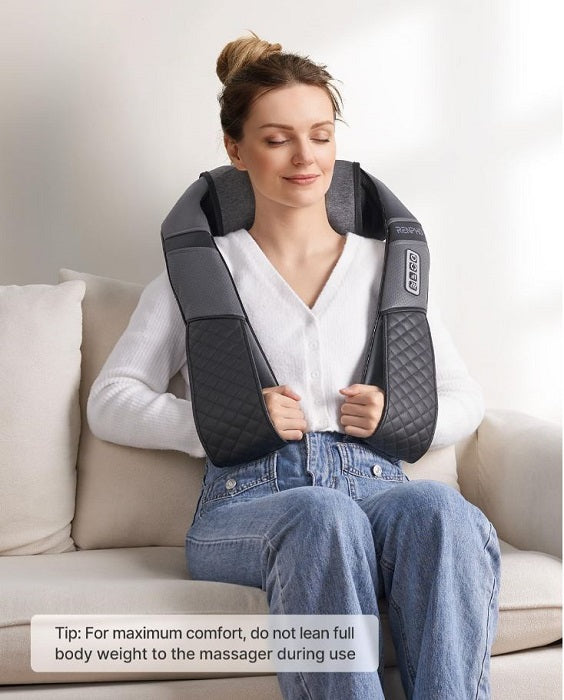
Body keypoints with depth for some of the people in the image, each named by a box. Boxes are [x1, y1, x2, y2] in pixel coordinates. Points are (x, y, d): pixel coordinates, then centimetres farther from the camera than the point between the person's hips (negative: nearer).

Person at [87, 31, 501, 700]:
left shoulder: (386, 263, 20)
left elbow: (464, 399, 22)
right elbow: (110, 401, 11)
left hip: (372, 485, 2)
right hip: (246, 500, -1)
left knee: (437, 508, -34)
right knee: (323, 516, -37)